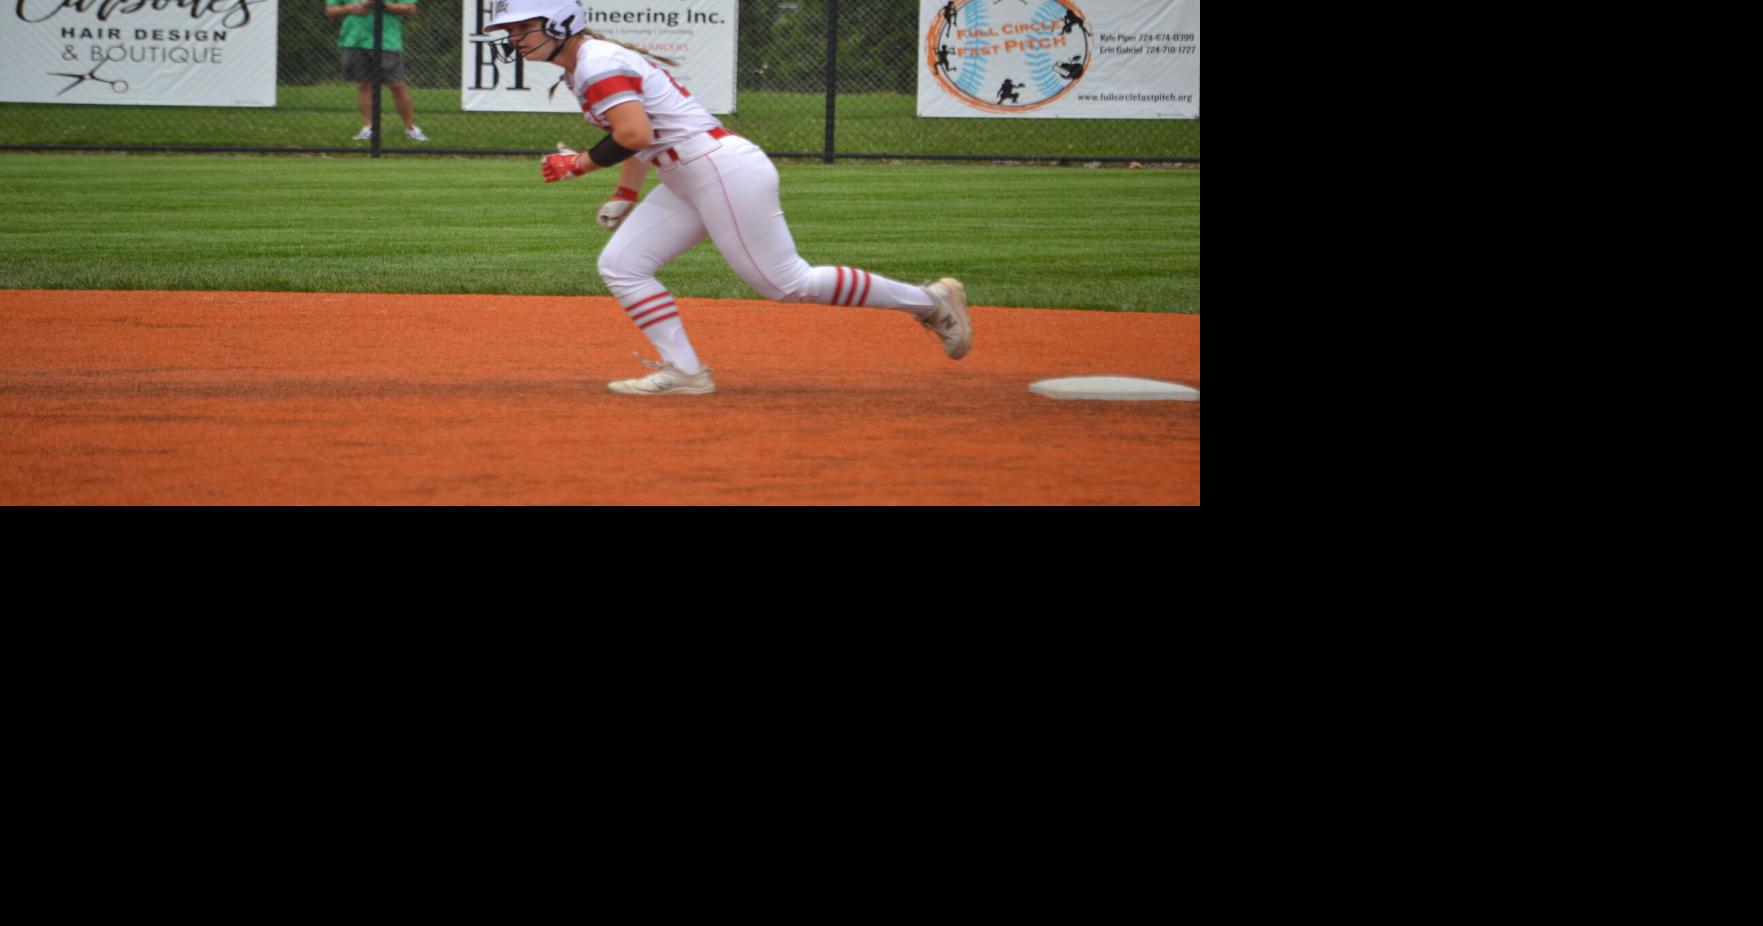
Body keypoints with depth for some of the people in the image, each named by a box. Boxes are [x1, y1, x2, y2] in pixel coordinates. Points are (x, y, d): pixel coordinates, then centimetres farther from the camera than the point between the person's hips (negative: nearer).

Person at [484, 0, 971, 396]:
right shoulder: (584, 65, 17)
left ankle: (929, 301, 1)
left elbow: (635, 135, -26)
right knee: (620, 265, 4)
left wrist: (576, 165, -13)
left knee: (788, 283, -8)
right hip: (686, 183, 11)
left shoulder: (597, 64, -14)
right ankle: (683, 370, 1)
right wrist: (626, 195, 18)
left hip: (724, 169, -11)